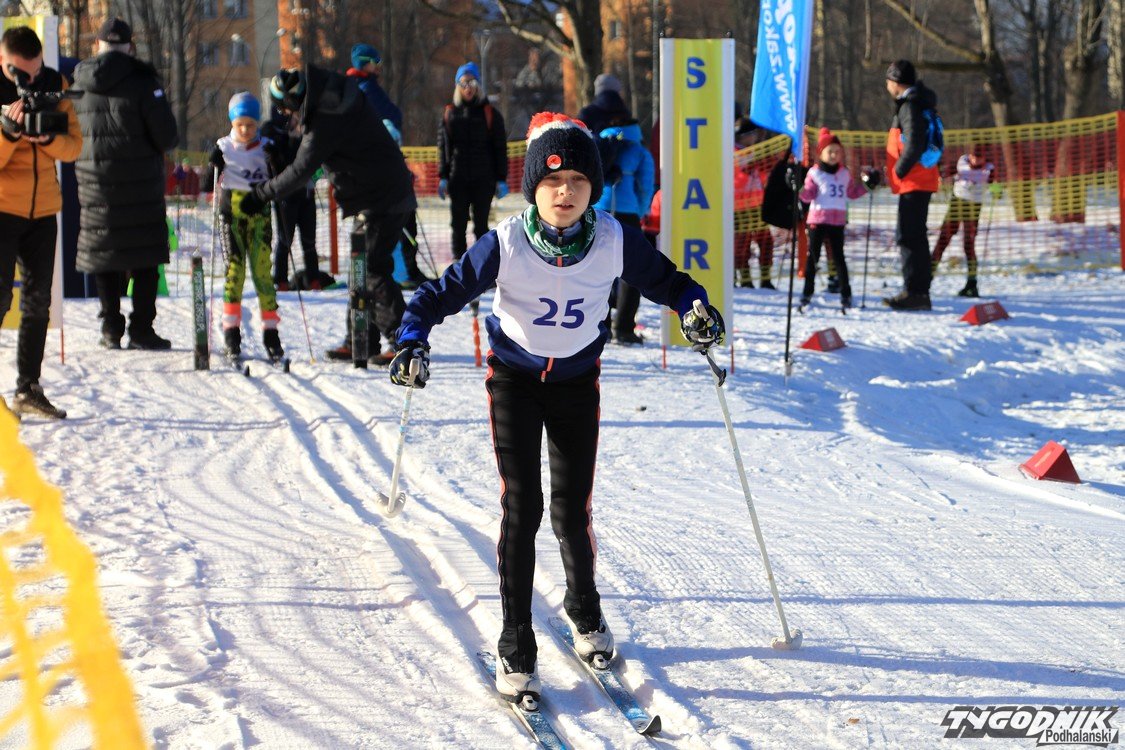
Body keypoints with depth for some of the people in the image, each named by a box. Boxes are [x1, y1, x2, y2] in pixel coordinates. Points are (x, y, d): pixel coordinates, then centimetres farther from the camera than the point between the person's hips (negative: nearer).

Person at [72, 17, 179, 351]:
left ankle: (111, 328, 12)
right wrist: (162, 143, 9)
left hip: (95, 183, 4)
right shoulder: (141, 82, -12)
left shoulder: (78, 84, 3)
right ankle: (141, 329, -1)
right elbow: (167, 136, -13)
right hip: (140, 184, -4)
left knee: (103, 252, 12)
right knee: (145, 255, 3)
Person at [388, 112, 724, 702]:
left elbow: (660, 277, -1)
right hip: (514, 381, -1)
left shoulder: (614, 240, -16)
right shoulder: (506, 243, -21)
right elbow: (444, 291, -14)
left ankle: (584, 606, 35)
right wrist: (413, 339, -29)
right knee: (522, 508, -8)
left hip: (577, 383, 2)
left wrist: (693, 306, -20)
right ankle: (515, 648, 2)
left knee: (573, 510, 3)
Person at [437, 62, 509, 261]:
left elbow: (500, 148, 3)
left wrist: (501, 179, -2)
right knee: (458, 225, 5)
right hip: (458, 179, 2)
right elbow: (443, 147, 9)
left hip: (483, 179, -2)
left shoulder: (490, 114, 3)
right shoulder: (450, 114, 9)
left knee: (481, 225, 1)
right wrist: (442, 177, 2)